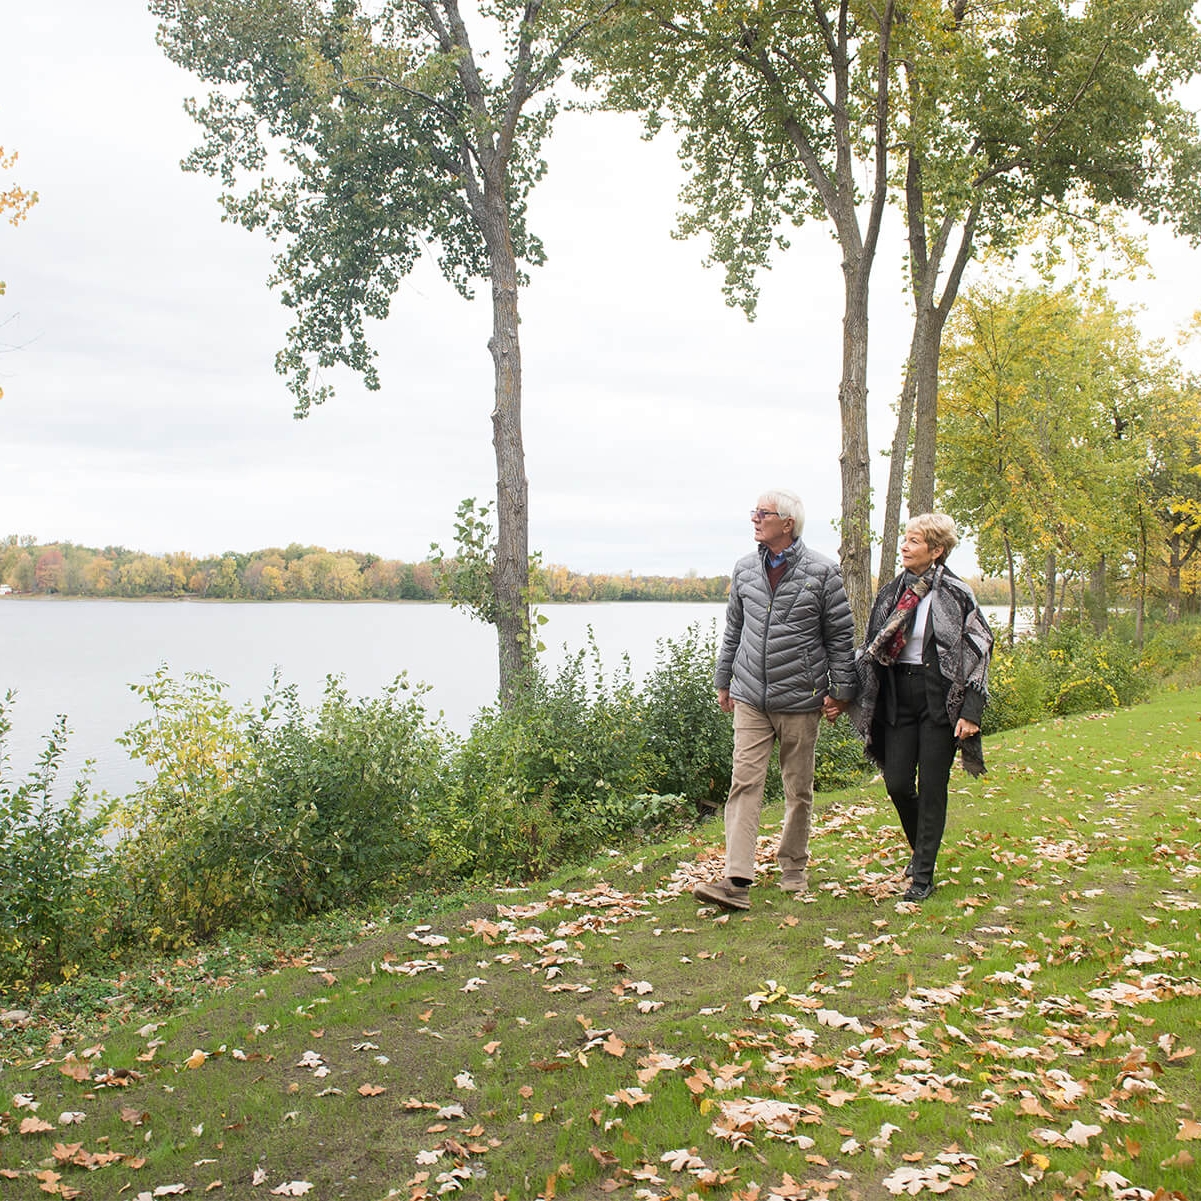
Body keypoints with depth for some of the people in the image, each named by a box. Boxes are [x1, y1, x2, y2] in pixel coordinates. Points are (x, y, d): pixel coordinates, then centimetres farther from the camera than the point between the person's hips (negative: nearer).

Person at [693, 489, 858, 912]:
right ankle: (737, 881, -10)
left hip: (800, 700, -2)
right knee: (744, 783, -7)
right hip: (750, 698, 3)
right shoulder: (745, 569, 8)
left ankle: (793, 867, 28)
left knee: (799, 789, 9)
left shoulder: (822, 572, -4)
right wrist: (724, 681, 19)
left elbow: (841, 635, 0)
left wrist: (841, 690, -2)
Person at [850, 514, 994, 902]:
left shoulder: (955, 594, -6)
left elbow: (978, 652, -8)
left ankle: (924, 875, 11)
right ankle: (921, 848, 31)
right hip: (898, 696, 5)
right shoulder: (892, 592, 9)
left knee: (931, 787, 0)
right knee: (897, 783, 3)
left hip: (939, 698, -5)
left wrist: (970, 711, -14)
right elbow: (872, 649, 13)